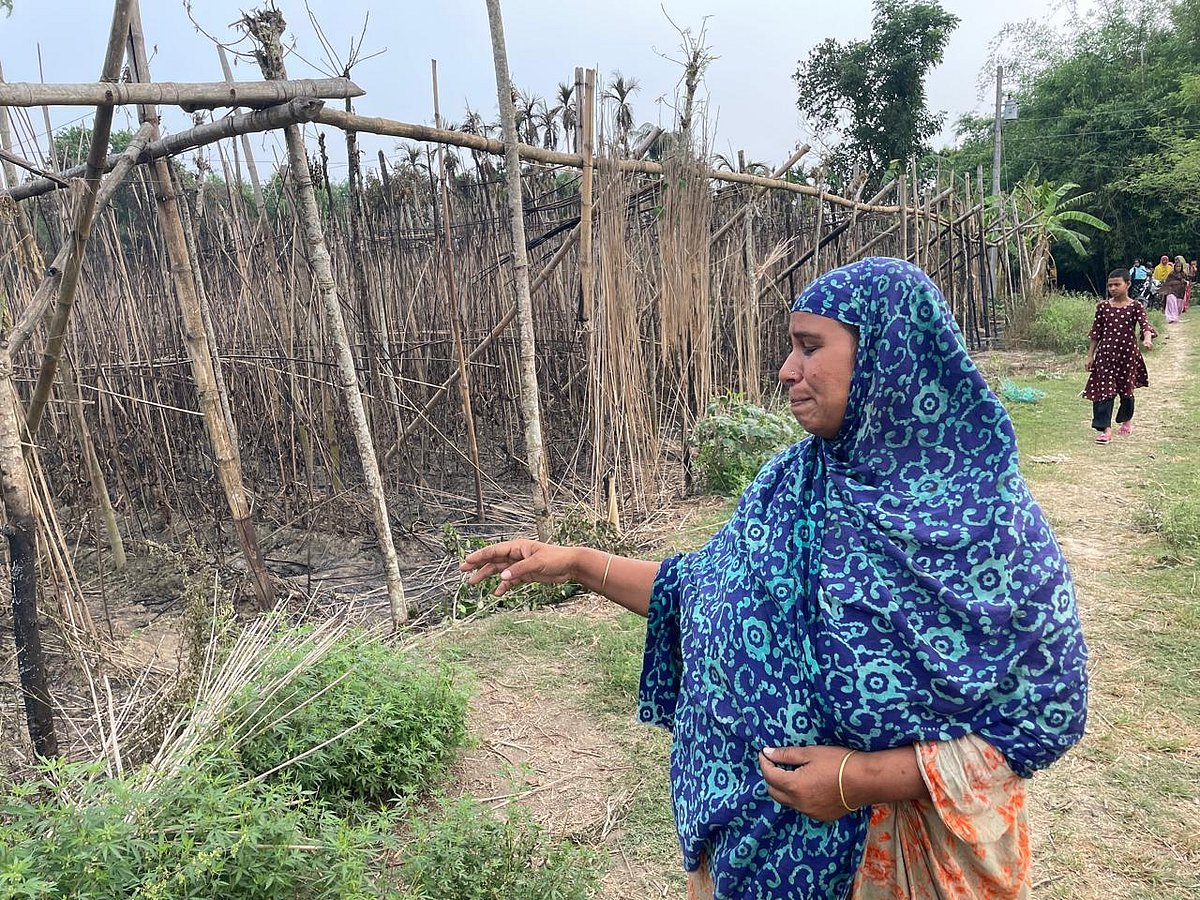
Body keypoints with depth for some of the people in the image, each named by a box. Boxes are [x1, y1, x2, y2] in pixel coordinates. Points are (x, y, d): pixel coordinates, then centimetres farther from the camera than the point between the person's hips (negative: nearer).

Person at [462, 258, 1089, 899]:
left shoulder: (987, 518, -22)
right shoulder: (791, 484, -6)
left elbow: (1046, 712, -17)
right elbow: (709, 590, 3)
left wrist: (867, 777, -24)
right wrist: (579, 563, -3)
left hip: (905, 845, -4)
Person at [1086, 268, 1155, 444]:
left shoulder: (1135, 307, -3)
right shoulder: (1103, 306, 3)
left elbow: (1145, 324, -18)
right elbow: (1095, 332, 6)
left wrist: (1147, 339, -39)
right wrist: (1090, 355, 4)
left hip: (1128, 354, -1)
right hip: (1105, 353, 1)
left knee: (1126, 390, 13)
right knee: (1104, 390, -8)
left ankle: (1126, 420, 37)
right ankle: (1106, 429, -9)